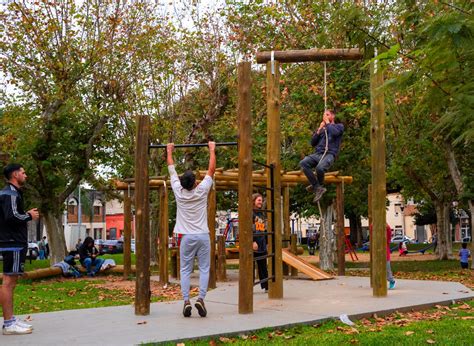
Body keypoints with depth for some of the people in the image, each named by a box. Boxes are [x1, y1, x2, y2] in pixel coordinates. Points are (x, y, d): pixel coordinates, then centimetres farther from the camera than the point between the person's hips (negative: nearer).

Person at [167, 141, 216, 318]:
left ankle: (186, 301, -8)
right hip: (203, 236, -1)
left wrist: (169, 151, 21)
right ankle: (200, 299, -12)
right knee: (204, 269, 3)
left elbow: (171, 170, 9)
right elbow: (211, 170, 2)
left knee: (185, 271, 4)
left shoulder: (179, 192, -4)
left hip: (187, 237, 1)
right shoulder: (201, 191, -7)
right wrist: (212, 150, 12)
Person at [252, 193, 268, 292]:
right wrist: (252, 241, -21)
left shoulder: (261, 214, 18)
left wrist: (267, 243, 17)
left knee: (263, 267, 11)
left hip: (262, 245, 7)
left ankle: (266, 286, 16)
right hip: (253, 245, -7)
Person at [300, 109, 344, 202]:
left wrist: (327, 123, 5)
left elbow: (334, 132, -11)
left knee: (320, 167, -37)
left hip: (329, 154, -5)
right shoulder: (321, 128, 29)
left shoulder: (339, 126, 15)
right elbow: (313, 143, 19)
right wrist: (319, 130, 10)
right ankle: (318, 187, -22)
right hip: (318, 154, 5)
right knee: (303, 163, -26)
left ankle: (318, 186, -3)